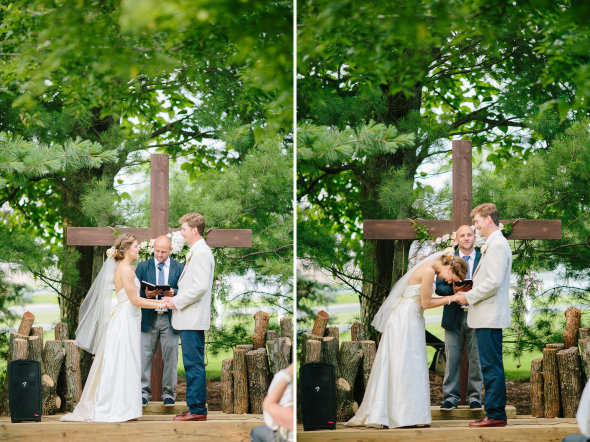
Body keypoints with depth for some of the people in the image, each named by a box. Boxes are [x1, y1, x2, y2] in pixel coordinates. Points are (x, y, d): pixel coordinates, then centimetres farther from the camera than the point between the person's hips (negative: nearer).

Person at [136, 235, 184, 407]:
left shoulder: (179, 268, 8)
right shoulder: (143, 267, 9)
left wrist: (173, 293, -19)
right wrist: (146, 294, -18)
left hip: (170, 318, 0)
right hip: (148, 317, 0)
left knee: (170, 357, 1)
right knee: (145, 356, -2)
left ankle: (169, 394, 9)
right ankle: (144, 392, 6)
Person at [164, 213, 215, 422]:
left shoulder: (201, 253, -14)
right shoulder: (196, 252, 19)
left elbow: (200, 287, -22)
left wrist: (177, 302, -13)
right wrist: (175, 298, 13)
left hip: (193, 319, -11)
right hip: (190, 319, 11)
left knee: (194, 364, -8)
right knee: (193, 364, 11)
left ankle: (197, 409, -6)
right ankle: (196, 407, 15)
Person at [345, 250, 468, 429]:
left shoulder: (429, 269, 14)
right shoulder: (428, 271, -16)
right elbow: (426, 303, -14)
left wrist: (450, 297, 12)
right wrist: (451, 299, -5)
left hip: (412, 319, 10)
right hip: (406, 318, -10)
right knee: (405, 365, -8)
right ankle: (404, 415, -7)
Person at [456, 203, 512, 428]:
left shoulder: (497, 245, -13)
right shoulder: (493, 244, 19)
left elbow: (494, 282, -21)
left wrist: (469, 297, -11)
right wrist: (470, 293, 14)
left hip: (490, 316, -11)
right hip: (487, 316, 11)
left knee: (491, 366, -9)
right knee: (490, 366, 11)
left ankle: (495, 414, -8)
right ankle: (495, 413, 14)